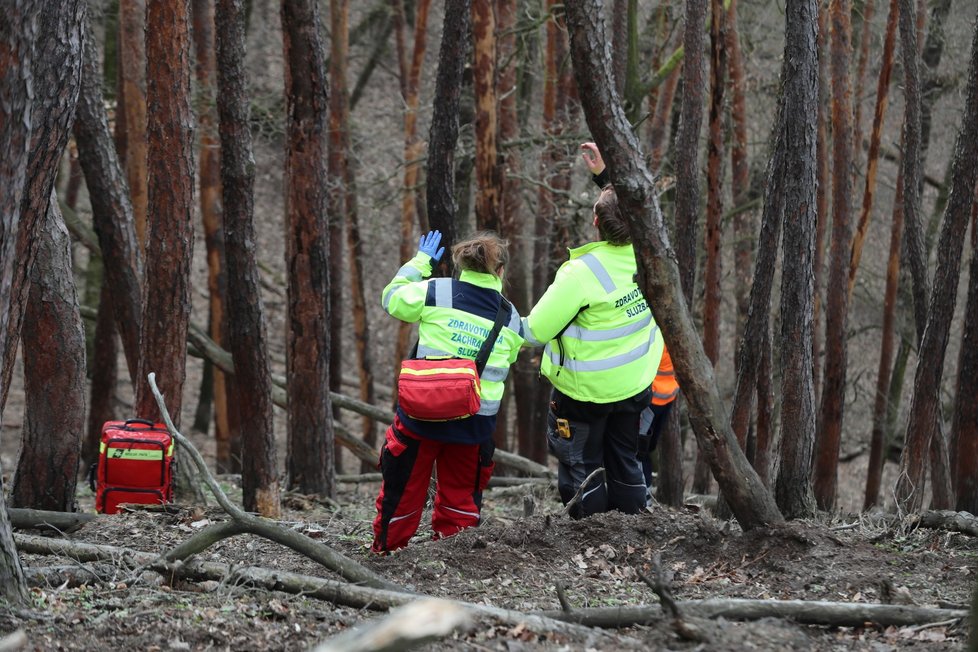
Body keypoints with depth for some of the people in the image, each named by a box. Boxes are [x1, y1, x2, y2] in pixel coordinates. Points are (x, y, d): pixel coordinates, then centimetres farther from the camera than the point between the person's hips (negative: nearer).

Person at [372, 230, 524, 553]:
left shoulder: (435, 292, -7)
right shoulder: (510, 318, 3)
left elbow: (392, 298, 7)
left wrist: (419, 261, 19)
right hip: (476, 422, 2)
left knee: (402, 490, 12)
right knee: (461, 498, 16)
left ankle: (385, 552, 21)